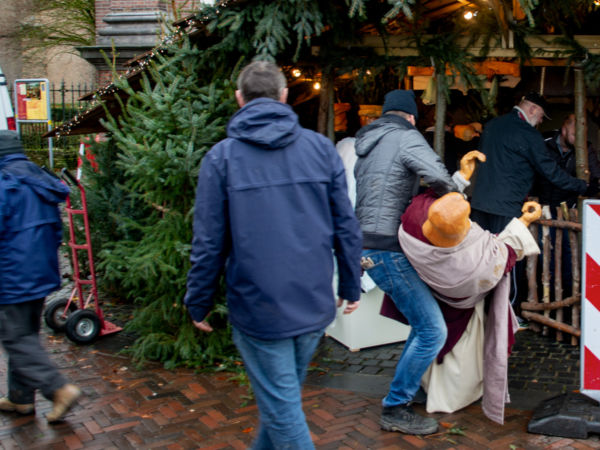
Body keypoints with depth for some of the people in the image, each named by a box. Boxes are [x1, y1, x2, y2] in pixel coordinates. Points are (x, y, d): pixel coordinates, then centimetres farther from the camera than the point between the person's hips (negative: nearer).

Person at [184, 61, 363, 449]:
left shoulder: (221, 157, -6)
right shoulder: (321, 148, 0)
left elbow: (209, 244, -7)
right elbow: (346, 227, 1)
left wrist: (199, 304, 6)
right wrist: (351, 287, 13)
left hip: (258, 308, -4)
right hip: (315, 304, 4)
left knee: (282, 409, 9)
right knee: (283, 398, 24)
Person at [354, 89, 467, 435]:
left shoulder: (366, 146, 20)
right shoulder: (406, 137, -7)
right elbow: (440, 178, -23)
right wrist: (453, 195, -2)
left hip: (370, 247, 10)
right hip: (389, 252, -10)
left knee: (424, 324, 19)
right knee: (433, 331, -7)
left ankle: (407, 385, 29)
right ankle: (395, 409, 3)